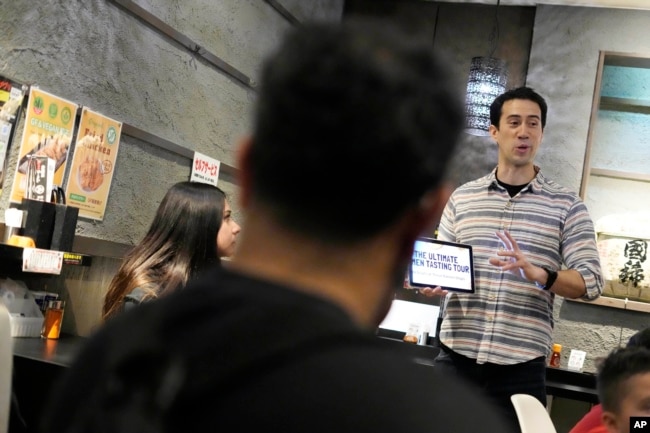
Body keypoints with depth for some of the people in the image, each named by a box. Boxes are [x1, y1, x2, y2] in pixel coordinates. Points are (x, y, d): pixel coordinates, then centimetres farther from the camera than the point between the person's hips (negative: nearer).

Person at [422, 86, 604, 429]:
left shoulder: (566, 205, 2)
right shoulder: (462, 197, 9)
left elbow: (592, 282, -3)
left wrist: (538, 275, -20)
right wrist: (432, 281, -10)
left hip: (521, 365, -2)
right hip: (457, 356, 2)